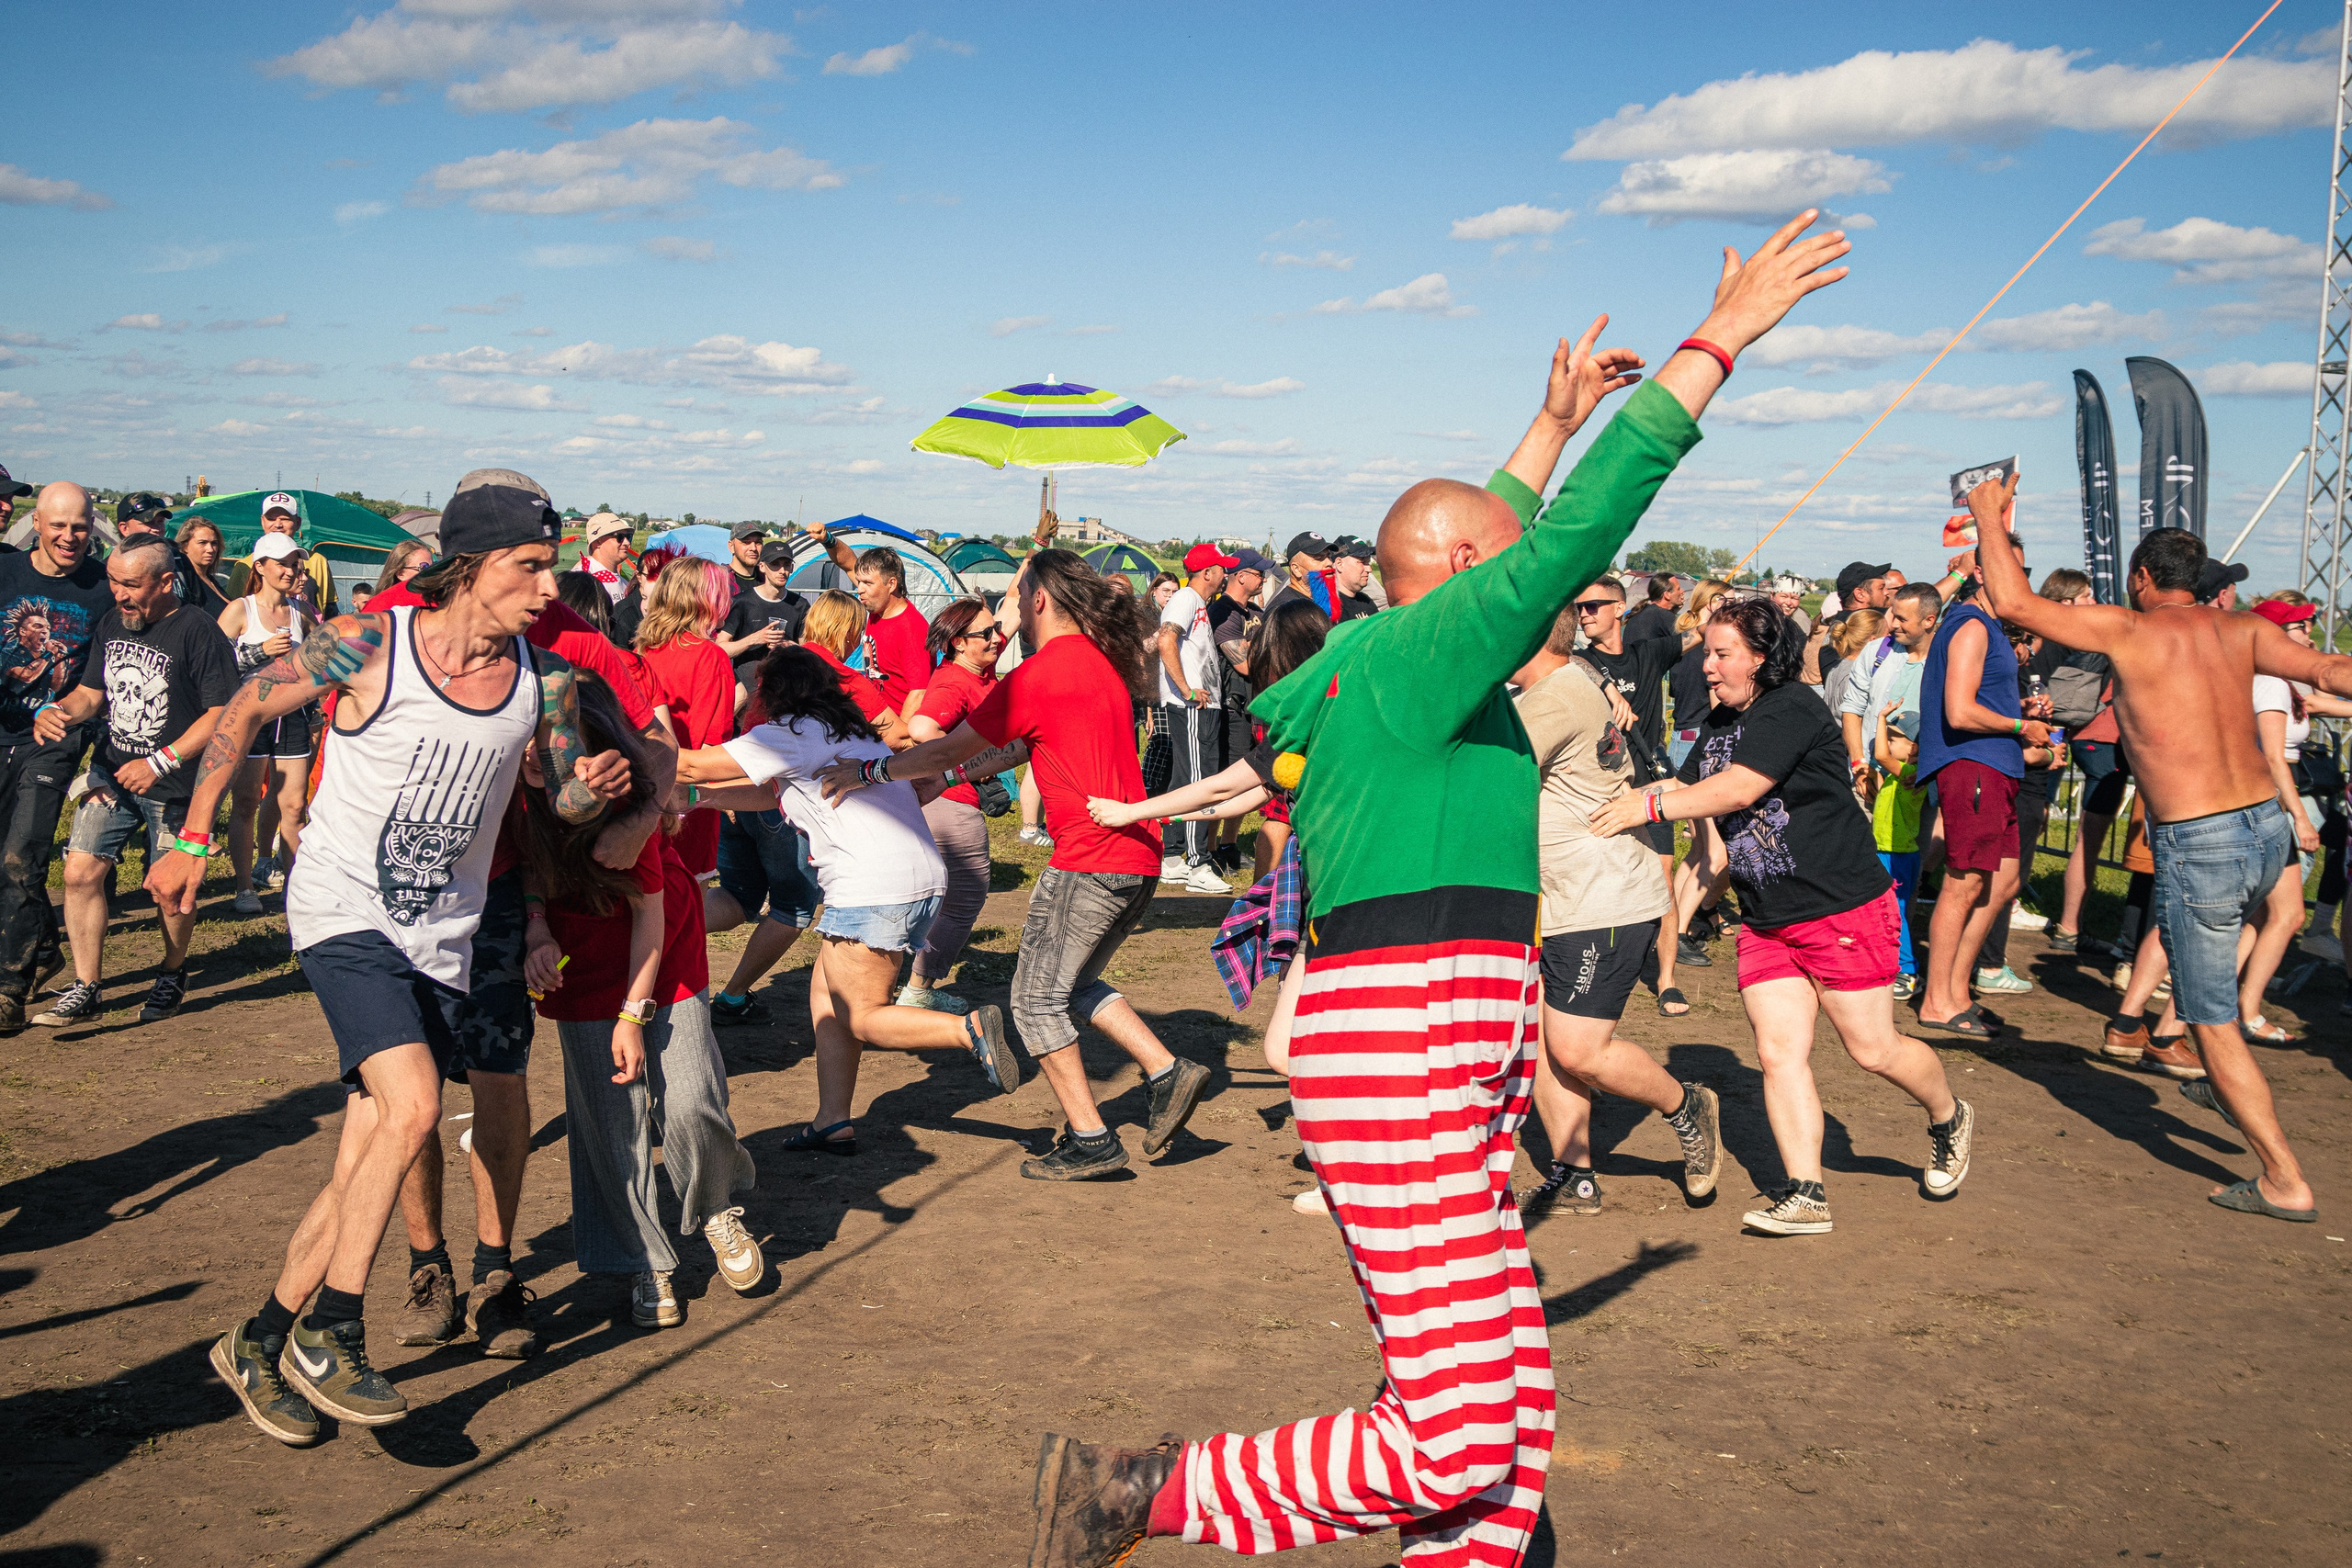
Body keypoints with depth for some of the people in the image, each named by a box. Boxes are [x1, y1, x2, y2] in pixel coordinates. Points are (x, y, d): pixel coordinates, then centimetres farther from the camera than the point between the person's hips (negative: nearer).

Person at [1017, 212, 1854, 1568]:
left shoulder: (1393, 662, 18)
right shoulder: (1421, 651, -8)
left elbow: (1516, 535, 36)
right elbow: (1584, 529, -13)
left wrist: (1556, 421, 41)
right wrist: (1719, 341, -8)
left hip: (1456, 1070, 11)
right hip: (1401, 1060, -11)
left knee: (1516, 1428, 10)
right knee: (1453, 1446, -8)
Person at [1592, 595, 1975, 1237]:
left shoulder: (1792, 708, -16)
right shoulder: (1719, 725, 13)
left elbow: (1739, 789, -24)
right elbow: (1684, 786, 20)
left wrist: (1647, 808, -23)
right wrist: (1619, 798, 4)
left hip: (1845, 907, -8)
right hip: (1766, 920, 8)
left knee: (1872, 1048, 3)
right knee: (1779, 1053, -3)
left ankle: (1949, 1119, 32)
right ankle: (1806, 1195, -1)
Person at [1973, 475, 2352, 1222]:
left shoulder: (2129, 629, -7)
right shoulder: (2241, 630, 7)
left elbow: (2012, 601, -9)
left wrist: (1990, 515, 3)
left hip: (2198, 846, -6)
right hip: (2268, 827, 6)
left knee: (2214, 1025, 4)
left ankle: (2284, 1182, 6)